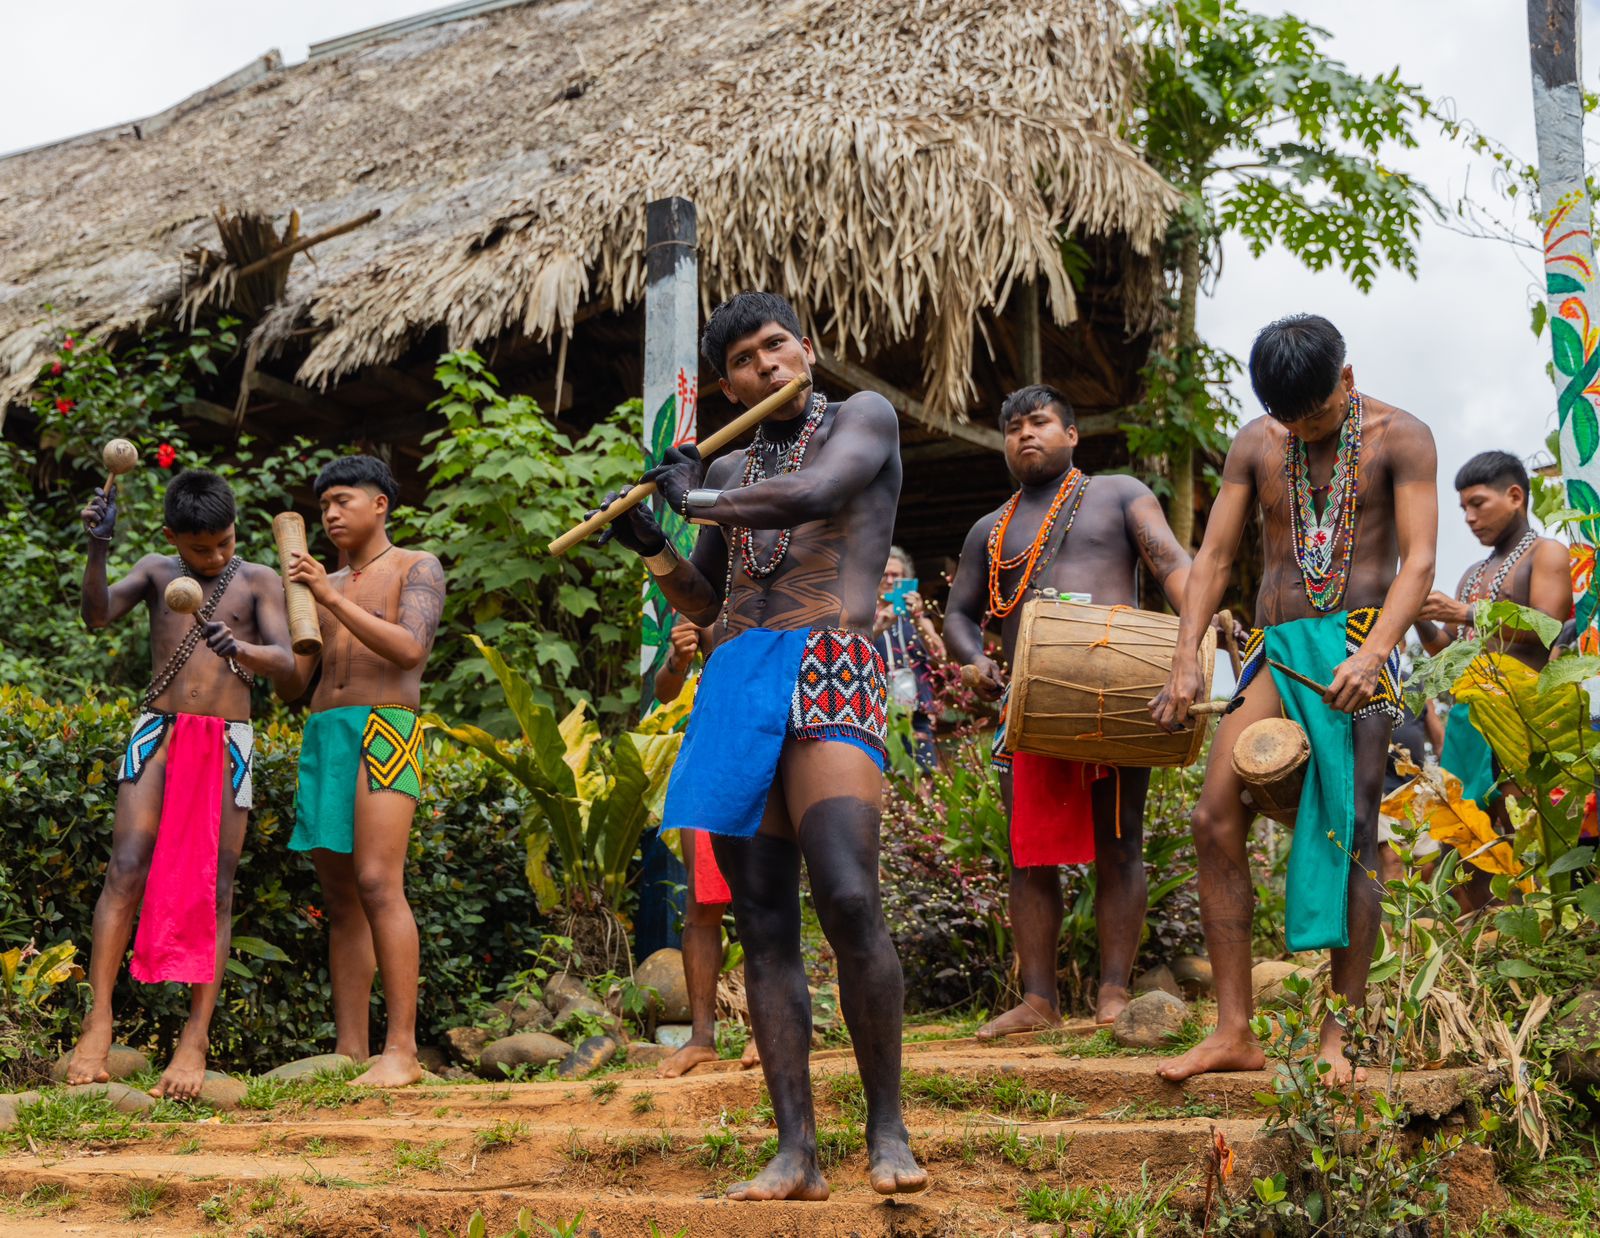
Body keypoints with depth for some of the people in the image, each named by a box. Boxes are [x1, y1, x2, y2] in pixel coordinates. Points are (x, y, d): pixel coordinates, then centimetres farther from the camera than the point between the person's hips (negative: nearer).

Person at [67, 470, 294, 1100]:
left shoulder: (258, 581, 3)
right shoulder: (156, 571, 9)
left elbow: (284, 661, -9)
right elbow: (97, 615, -6)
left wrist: (238, 649, -30)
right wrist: (98, 549, -22)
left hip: (227, 741, -1)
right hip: (158, 730, 1)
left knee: (213, 886, -5)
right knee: (127, 869, -13)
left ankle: (195, 1038, -5)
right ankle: (98, 1021, -14)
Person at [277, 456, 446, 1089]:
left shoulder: (417, 568, 7)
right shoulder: (326, 587, 25)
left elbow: (409, 650, -12)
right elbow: (291, 684, 21)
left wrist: (330, 597, -16)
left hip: (383, 729, -6)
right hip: (322, 735, 7)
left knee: (378, 886, -18)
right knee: (340, 898, 2)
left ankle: (401, 1050, -20)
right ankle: (349, 1052, 1)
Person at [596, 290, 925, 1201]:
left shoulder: (863, 419, 9)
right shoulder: (728, 468, 24)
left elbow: (809, 494, -12)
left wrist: (694, 497, 2)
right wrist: (651, 545, 12)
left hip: (829, 678, -6)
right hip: (737, 682, 6)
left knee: (849, 900, -21)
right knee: (764, 924, -1)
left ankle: (888, 1128, -9)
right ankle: (797, 1152, 0)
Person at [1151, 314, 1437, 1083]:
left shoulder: (1399, 438, 0)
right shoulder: (1255, 445, 11)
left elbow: (1419, 560, -9)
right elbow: (1214, 555, 10)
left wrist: (1371, 654, -24)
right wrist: (1186, 659, -1)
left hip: (1358, 644, -4)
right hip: (1275, 648, 4)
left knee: (1354, 833, -9)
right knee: (1214, 821, -8)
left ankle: (1338, 1036, -3)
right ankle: (1234, 1032, -5)